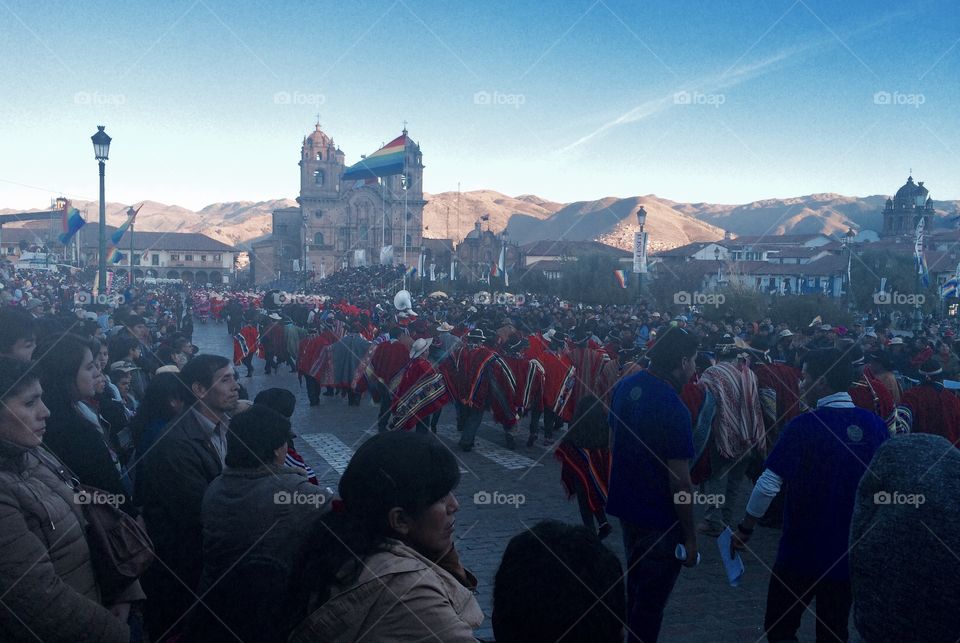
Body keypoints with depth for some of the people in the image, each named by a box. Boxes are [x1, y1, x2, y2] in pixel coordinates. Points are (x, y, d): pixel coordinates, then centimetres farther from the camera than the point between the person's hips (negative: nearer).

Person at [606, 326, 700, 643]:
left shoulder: (624, 387, -2)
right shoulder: (673, 410, -26)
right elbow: (680, 482, -23)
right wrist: (690, 537, -14)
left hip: (626, 505, 8)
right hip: (660, 520, -8)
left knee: (635, 587, 26)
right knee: (651, 600, 10)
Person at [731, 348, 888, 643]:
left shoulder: (804, 426, -17)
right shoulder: (875, 425, -3)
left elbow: (768, 486, -17)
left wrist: (744, 529, -3)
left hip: (801, 552, -4)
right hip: (851, 552, 5)